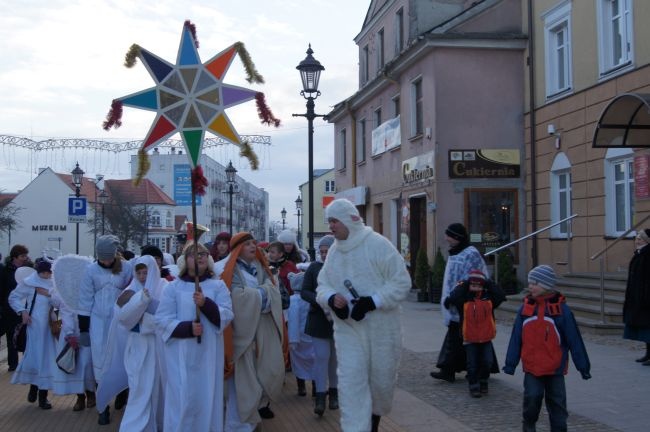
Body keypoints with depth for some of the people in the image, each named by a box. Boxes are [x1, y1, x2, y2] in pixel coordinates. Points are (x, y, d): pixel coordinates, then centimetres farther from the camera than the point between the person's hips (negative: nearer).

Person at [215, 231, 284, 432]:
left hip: (264, 326, 6)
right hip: (242, 327, -6)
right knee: (244, 373, -4)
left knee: (272, 368, 7)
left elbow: (272, 290, 2)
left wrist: (255, 293, -14)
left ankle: (260, 401, 34)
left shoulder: (260, 267, 14)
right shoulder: (230, 270, -5)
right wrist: (260, 294, -5)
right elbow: (237, 296, -18)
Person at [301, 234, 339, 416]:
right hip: (318, 319, 0)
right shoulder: (314, 268, -1)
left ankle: (333, 391, 27)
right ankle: (320, 395, 1)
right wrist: (320, 300, -18)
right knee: (321, 356, -2)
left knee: (335, 357, 12)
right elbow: (304, 292, 0)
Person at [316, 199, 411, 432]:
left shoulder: (378, 244, -13)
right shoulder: (334, 251, 6)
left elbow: (402, 282, -14)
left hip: (381, 328, -3)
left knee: (382, 379, 12)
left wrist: (372, 302, -24)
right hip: (347, 328, 3)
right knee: (351, 381, -7)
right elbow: (322, 285, 10)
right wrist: (331, 298, -14)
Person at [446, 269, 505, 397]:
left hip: (486, 337, 2)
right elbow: (452, 298, -23)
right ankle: (474, 386, 18)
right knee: (472, 364, 3)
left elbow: (501, 296, -11)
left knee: (487, 362, 3)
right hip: (470, 338, -2)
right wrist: (463, 285, -17)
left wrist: (489, 284, -9)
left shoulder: (488, 297, 2)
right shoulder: (464, 298, -6)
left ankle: (483, 382, 26)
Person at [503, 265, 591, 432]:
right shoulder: (526, 308, -1)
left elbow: (574, 340, -3)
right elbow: (516, 338, 3)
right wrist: (510, 363, 4)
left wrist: (583, 366, 0)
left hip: (554, 368, -1)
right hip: (531, 368, 1)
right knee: (532, 396, -9)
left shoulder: (561, 309, -7)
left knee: (557, 402, 7)